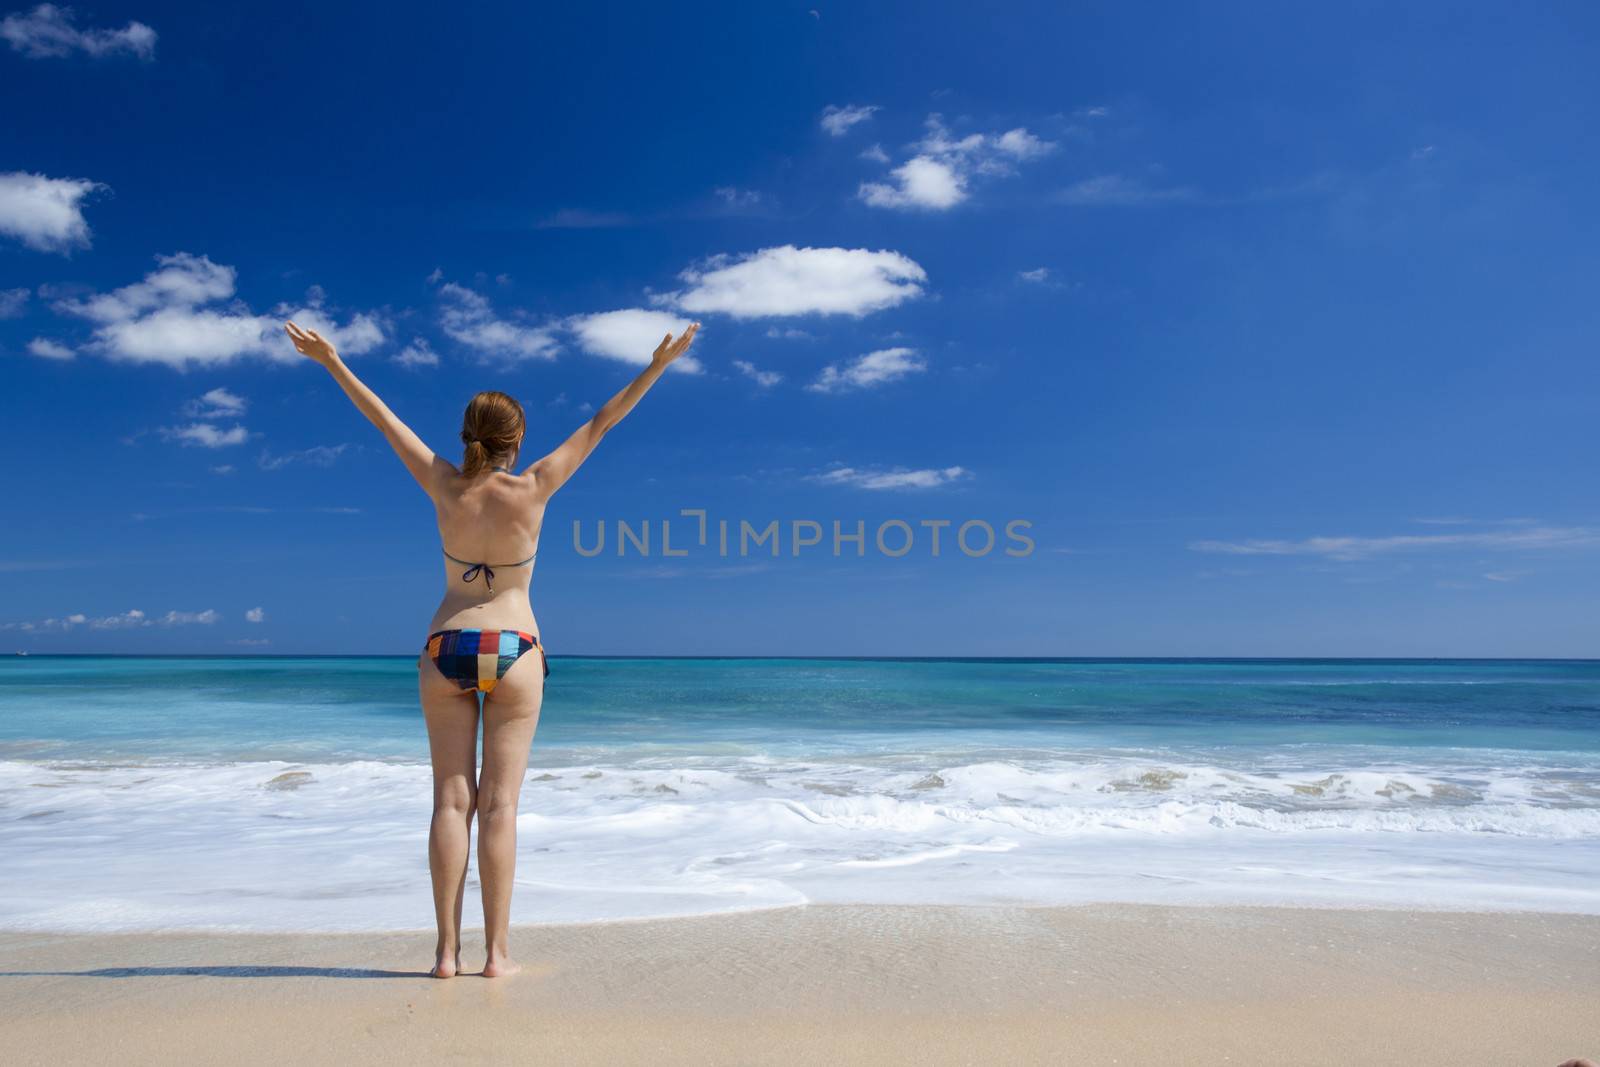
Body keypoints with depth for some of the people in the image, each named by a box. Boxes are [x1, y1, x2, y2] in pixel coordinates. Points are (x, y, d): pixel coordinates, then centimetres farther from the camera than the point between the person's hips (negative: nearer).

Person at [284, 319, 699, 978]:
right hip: (514, 653, -2)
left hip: (446, 651, 2)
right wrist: (657, 366, 0)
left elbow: (385, 421, 5)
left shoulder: (445, 488, -4)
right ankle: (497, 951, 3)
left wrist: (331, 362, 16)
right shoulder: (532, 491, -9)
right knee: (500, 804, 1)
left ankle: (447, 950, 7)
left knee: (452, 800, 5)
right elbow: (599, 425, -6)